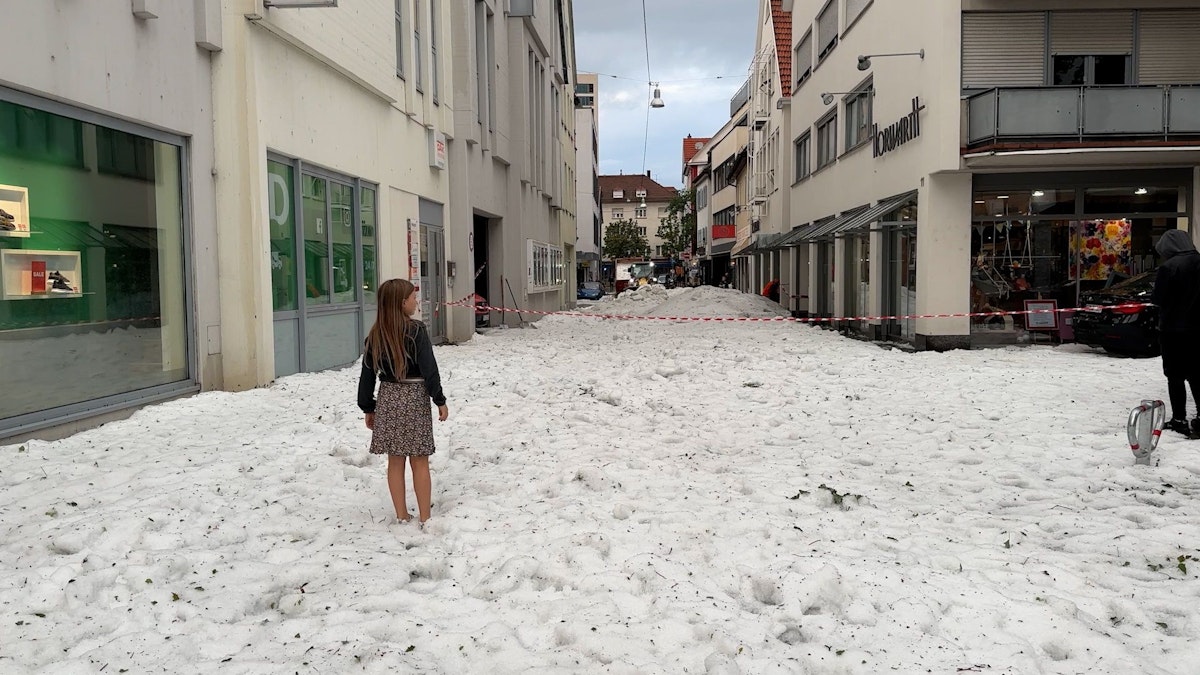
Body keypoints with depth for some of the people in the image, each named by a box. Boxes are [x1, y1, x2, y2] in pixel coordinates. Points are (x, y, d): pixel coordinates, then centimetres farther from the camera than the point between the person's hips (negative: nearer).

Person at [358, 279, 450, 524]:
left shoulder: (375, 335, 2)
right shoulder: (416, 330, -12)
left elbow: (367, 374, 6)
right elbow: (429, 369, -14)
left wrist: (368, 408, 14)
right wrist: (440, 400, -6)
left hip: (388, 401, 4)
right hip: (414, 399, -4)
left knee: (395, 461, 10)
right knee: (419, 461, 3)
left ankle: (402, 516, 17)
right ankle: (424, 518, 9)